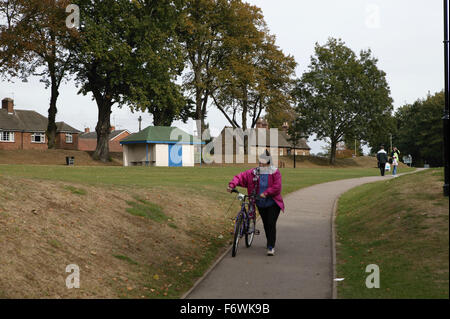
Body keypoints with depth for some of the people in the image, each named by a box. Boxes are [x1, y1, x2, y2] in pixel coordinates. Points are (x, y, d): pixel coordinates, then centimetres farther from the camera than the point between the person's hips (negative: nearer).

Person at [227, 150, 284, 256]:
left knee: (271, 224, -11)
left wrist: (265, 193, -28)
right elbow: (241, 176, -5)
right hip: (260, 204, 4)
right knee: (265, 224, 14)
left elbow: (277, 187, -20)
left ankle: (271, 247, -6)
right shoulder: (254, 172, -1)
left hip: (273, 203, -4)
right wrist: (232, 185, -21)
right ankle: (270, 242, 34)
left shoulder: (275, 172, -11)